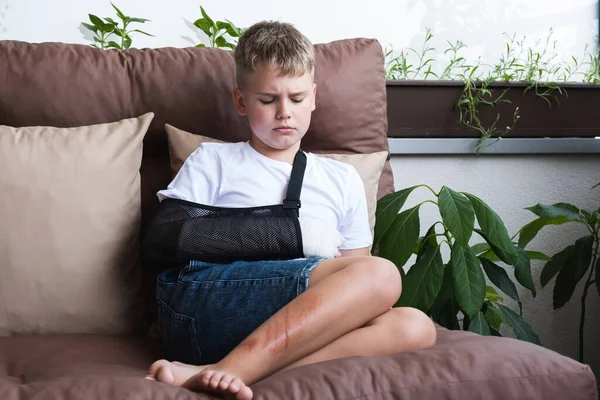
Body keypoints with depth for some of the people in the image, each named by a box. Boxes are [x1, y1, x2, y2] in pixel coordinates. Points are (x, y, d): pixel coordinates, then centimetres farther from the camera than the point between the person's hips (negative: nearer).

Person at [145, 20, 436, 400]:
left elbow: (356, 294, 22)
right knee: (381, 273, -24)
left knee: (414, 326, -26)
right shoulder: (213, 161, 20)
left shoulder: (343, 179, 27)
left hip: (301, 321, 4)